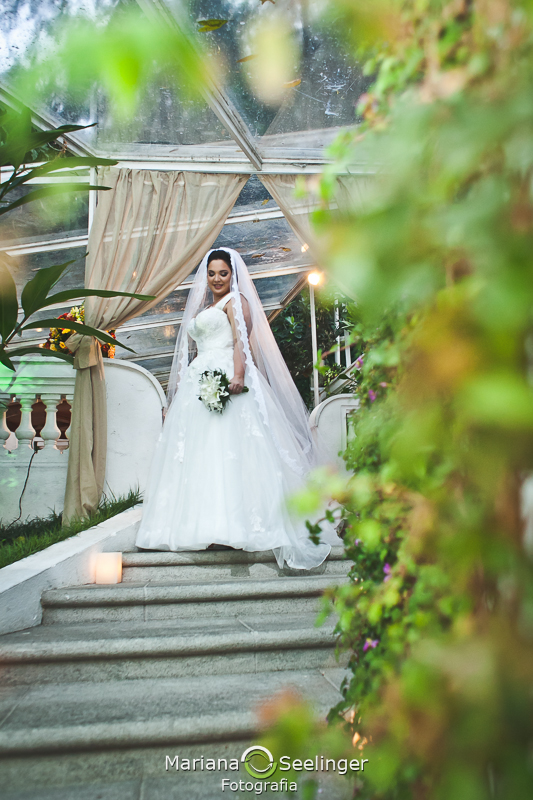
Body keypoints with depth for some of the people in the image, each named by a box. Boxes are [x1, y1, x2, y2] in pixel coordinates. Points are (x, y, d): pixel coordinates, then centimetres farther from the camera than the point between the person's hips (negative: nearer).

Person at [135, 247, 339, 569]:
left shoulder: (236, 300, 5)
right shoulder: (201, 309, 29)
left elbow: (242, 340, -11)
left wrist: (238, 375, -27)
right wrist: (181, 385, 19)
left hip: (226, 378, -8)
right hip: (200, 383, 8)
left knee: (229, 444, -17)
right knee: (199, 452, 0)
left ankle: (233, 524, -20)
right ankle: (206, 524, -2)